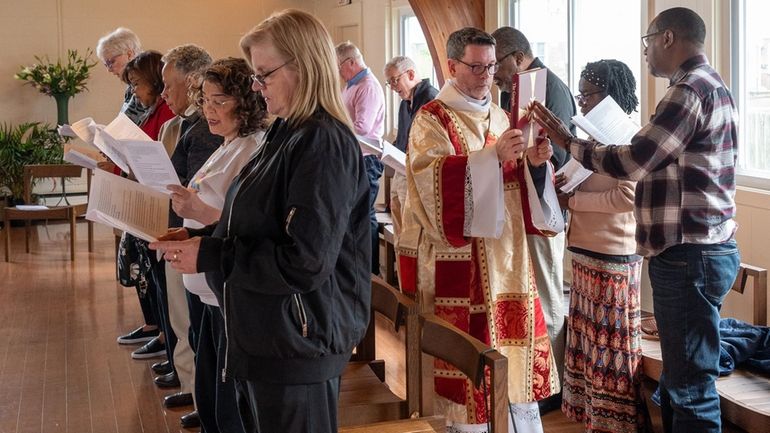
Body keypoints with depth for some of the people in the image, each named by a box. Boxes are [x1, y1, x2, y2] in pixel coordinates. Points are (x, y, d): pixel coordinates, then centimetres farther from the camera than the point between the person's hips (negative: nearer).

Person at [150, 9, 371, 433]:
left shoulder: (324, 143, -21)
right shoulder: (287, 133, 10)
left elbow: (306, 263, -26)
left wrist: (209, 256, -19)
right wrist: (197, 236, 3)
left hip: (297, 346, -9)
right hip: (263, 335, 9)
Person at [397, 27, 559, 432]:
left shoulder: (498, 116, 15)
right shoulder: (432, 119, -6)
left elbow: (512, 179, 17)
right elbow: (434, 180, -21)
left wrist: (532, 161, -5)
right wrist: (492, 156, -30)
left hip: (506, 253, 7)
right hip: (459, 258, -6)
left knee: (514, 344, 10)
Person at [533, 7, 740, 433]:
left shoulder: (691, 90, -15)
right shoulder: (709, 85, 18)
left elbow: (630, 163, -16)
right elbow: (650, 160, 20)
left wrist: (568, 142, -3)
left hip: (688, 254, -11)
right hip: (695, 249, 11)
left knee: (690, 384, -4)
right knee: (680, 376, 17)